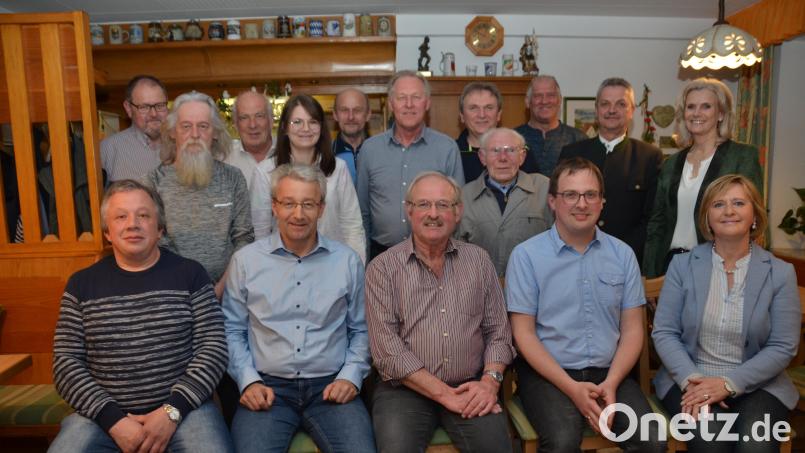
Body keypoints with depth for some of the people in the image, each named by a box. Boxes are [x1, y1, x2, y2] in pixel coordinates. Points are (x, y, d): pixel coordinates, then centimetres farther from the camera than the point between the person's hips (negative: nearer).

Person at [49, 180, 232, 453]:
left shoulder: (189, 274, 2)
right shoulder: (82, 284, 7)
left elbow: (214, 348, -3)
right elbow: (65, 362, 3)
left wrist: (172, 410, -12)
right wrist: (112, 419, -10)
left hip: (182, 407, -1)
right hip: (103, 413, 2)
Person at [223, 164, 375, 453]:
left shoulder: (347, 261, 5)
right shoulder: (245, 260, 4)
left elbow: (361, 329, 11)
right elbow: (233, 330, 8)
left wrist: (351, 376, -2)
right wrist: (248, 381, -4)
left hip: (331, 386, 1)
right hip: (268, 388, 0)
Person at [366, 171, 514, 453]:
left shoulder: (479, 260, 10)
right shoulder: (382, 269, -1)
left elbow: (498, 330, 11)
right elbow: (386, 348, -8)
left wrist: (490, 380, -8)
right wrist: (444, 394, -12)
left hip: (470, 387, 2)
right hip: (405, 390, -2)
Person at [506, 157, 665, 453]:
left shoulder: (622, 254, 6)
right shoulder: (526, 255, -5)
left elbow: (632, 330, 7)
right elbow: (524, 333, -6)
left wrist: (611, 383, -9)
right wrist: (572, 388, -14)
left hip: (609, 373, 3)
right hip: (547, 373, -3)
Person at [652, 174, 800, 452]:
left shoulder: (781, 272, 2)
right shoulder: (682, 265, 2)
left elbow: (783, 346, -3)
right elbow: (664, 332, -1)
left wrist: (729, 383, -15)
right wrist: (691, 380, -17)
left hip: (756, 383, 1)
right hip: (690, 379, 0)